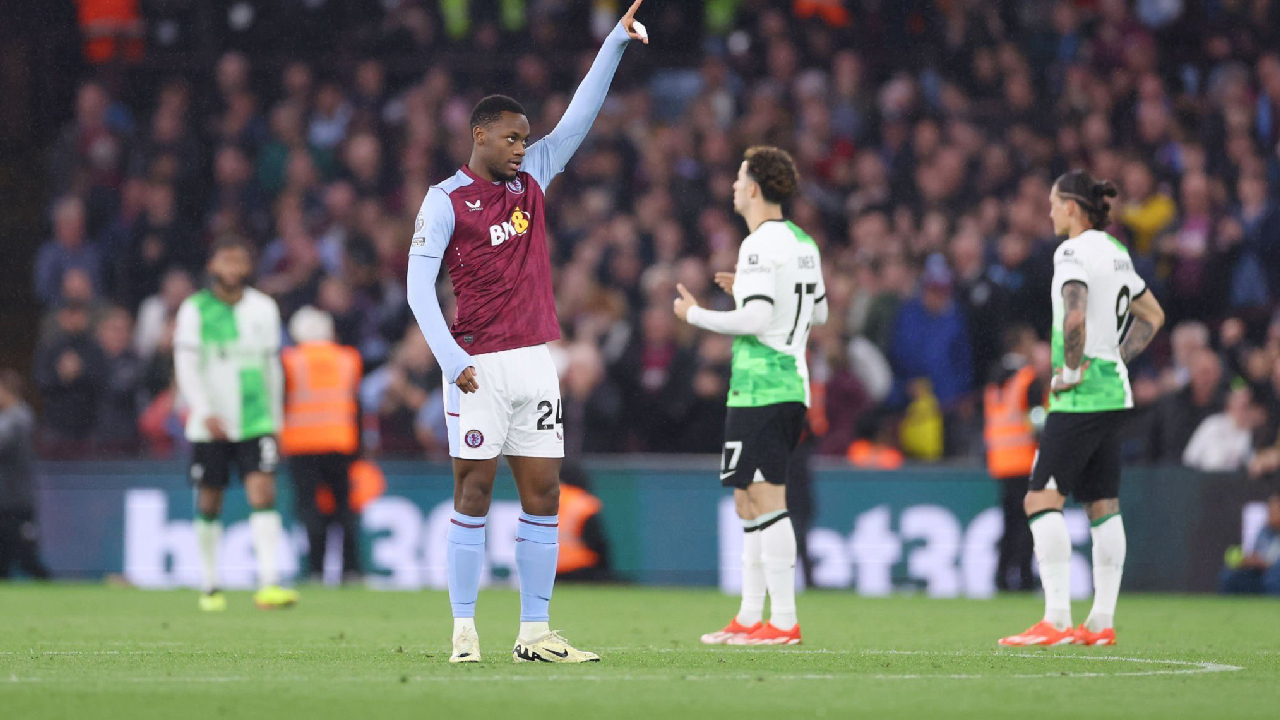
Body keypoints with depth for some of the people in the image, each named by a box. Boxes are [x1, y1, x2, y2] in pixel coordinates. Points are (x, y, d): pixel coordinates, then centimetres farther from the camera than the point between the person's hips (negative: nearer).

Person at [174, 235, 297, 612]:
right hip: (210, 425, -1)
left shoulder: (264, 308, 9)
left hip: (256, 422, 1)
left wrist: (275, 421, 17)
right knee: (209, 505, 5)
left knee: (263, 494, -13)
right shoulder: (195, 310, -1)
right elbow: (186, 367, -8)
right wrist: (205, 412, -20)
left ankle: (269, 583, -20)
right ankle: (209, 586, 19)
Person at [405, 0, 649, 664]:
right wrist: (452, 360, -17)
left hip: (535, 361, 6)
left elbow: (579, 117, 11)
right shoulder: (444, 202, -4)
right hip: (479, 370, -5)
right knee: (474, 492, -4)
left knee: (542, 494, 3)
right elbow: (418, 286, -8)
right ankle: (464, 630, 0)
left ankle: (534, 634, 6)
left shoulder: (531, 178, 12)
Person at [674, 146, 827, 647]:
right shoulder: (803, 242, 15)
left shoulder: (761, 244, -13)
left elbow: (756, 319, -20)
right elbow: (819, 310, 23)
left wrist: (695, 315, -7)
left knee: (766, 501, -9)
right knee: (748, 501, 14)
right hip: (790, 384, 10)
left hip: (760, 388, -10)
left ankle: (784, 621, -11)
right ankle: (749, 618, 16)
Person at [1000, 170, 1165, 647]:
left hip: (1080, 395, -9)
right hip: (1114, 392, 9)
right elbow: (1152, 316, 25)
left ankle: (1057, 620, -16)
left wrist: (1073, 369, -16)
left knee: (1041, 498, -9)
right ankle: (1102, 622, 9)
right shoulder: (1115, 252, 15)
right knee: (1103, 506, 9)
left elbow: (1075, 317, -28)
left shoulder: (1074, 252, -12)